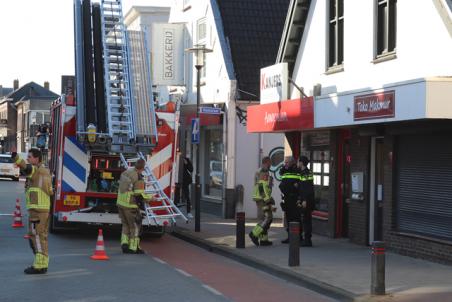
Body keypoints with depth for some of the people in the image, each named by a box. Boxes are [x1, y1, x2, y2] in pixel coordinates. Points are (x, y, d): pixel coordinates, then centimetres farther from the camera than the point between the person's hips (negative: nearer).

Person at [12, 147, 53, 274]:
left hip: (36, 208, -9)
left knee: (35, 236, -7)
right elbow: (50, 191, 25)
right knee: (42, 237, 12)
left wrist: (15, 156, -46)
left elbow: (25, 167, -32)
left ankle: (38, 266, -8)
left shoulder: (35, 170, -10)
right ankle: (43, 264, 16)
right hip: (45, 208, 9)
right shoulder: (45, 171, 19)